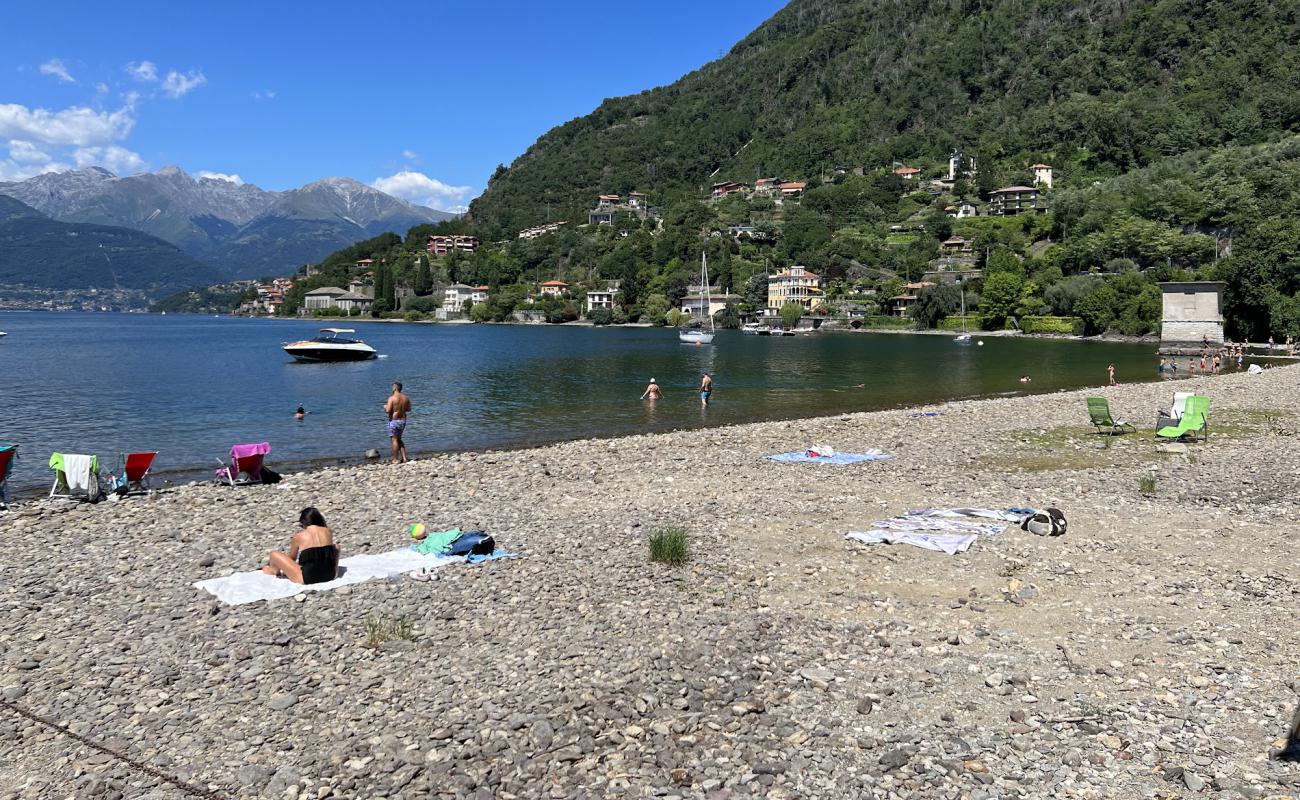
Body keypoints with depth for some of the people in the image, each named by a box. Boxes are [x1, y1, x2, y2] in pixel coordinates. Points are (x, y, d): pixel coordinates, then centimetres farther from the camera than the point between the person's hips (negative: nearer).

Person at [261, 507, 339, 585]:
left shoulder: (298, 536, -2)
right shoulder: (328, 531, 5)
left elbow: (292, 558, 16)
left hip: (307, 578, -4)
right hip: (330, 575, 4)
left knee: (274, 554, 12)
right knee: (336, 546, 30)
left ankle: (275, 571, 43)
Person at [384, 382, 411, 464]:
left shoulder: (392, 398, -15)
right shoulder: (406, 398, 4)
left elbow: (388, 411, -19)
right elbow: (408, 409, 14)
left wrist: (385, 407, 2)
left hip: (394, 421, -6)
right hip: (403, 421, 6)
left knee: (394, 440, 1)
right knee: (399, 439, 20)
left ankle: (395, 460, 1)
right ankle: (403, 457, 16)